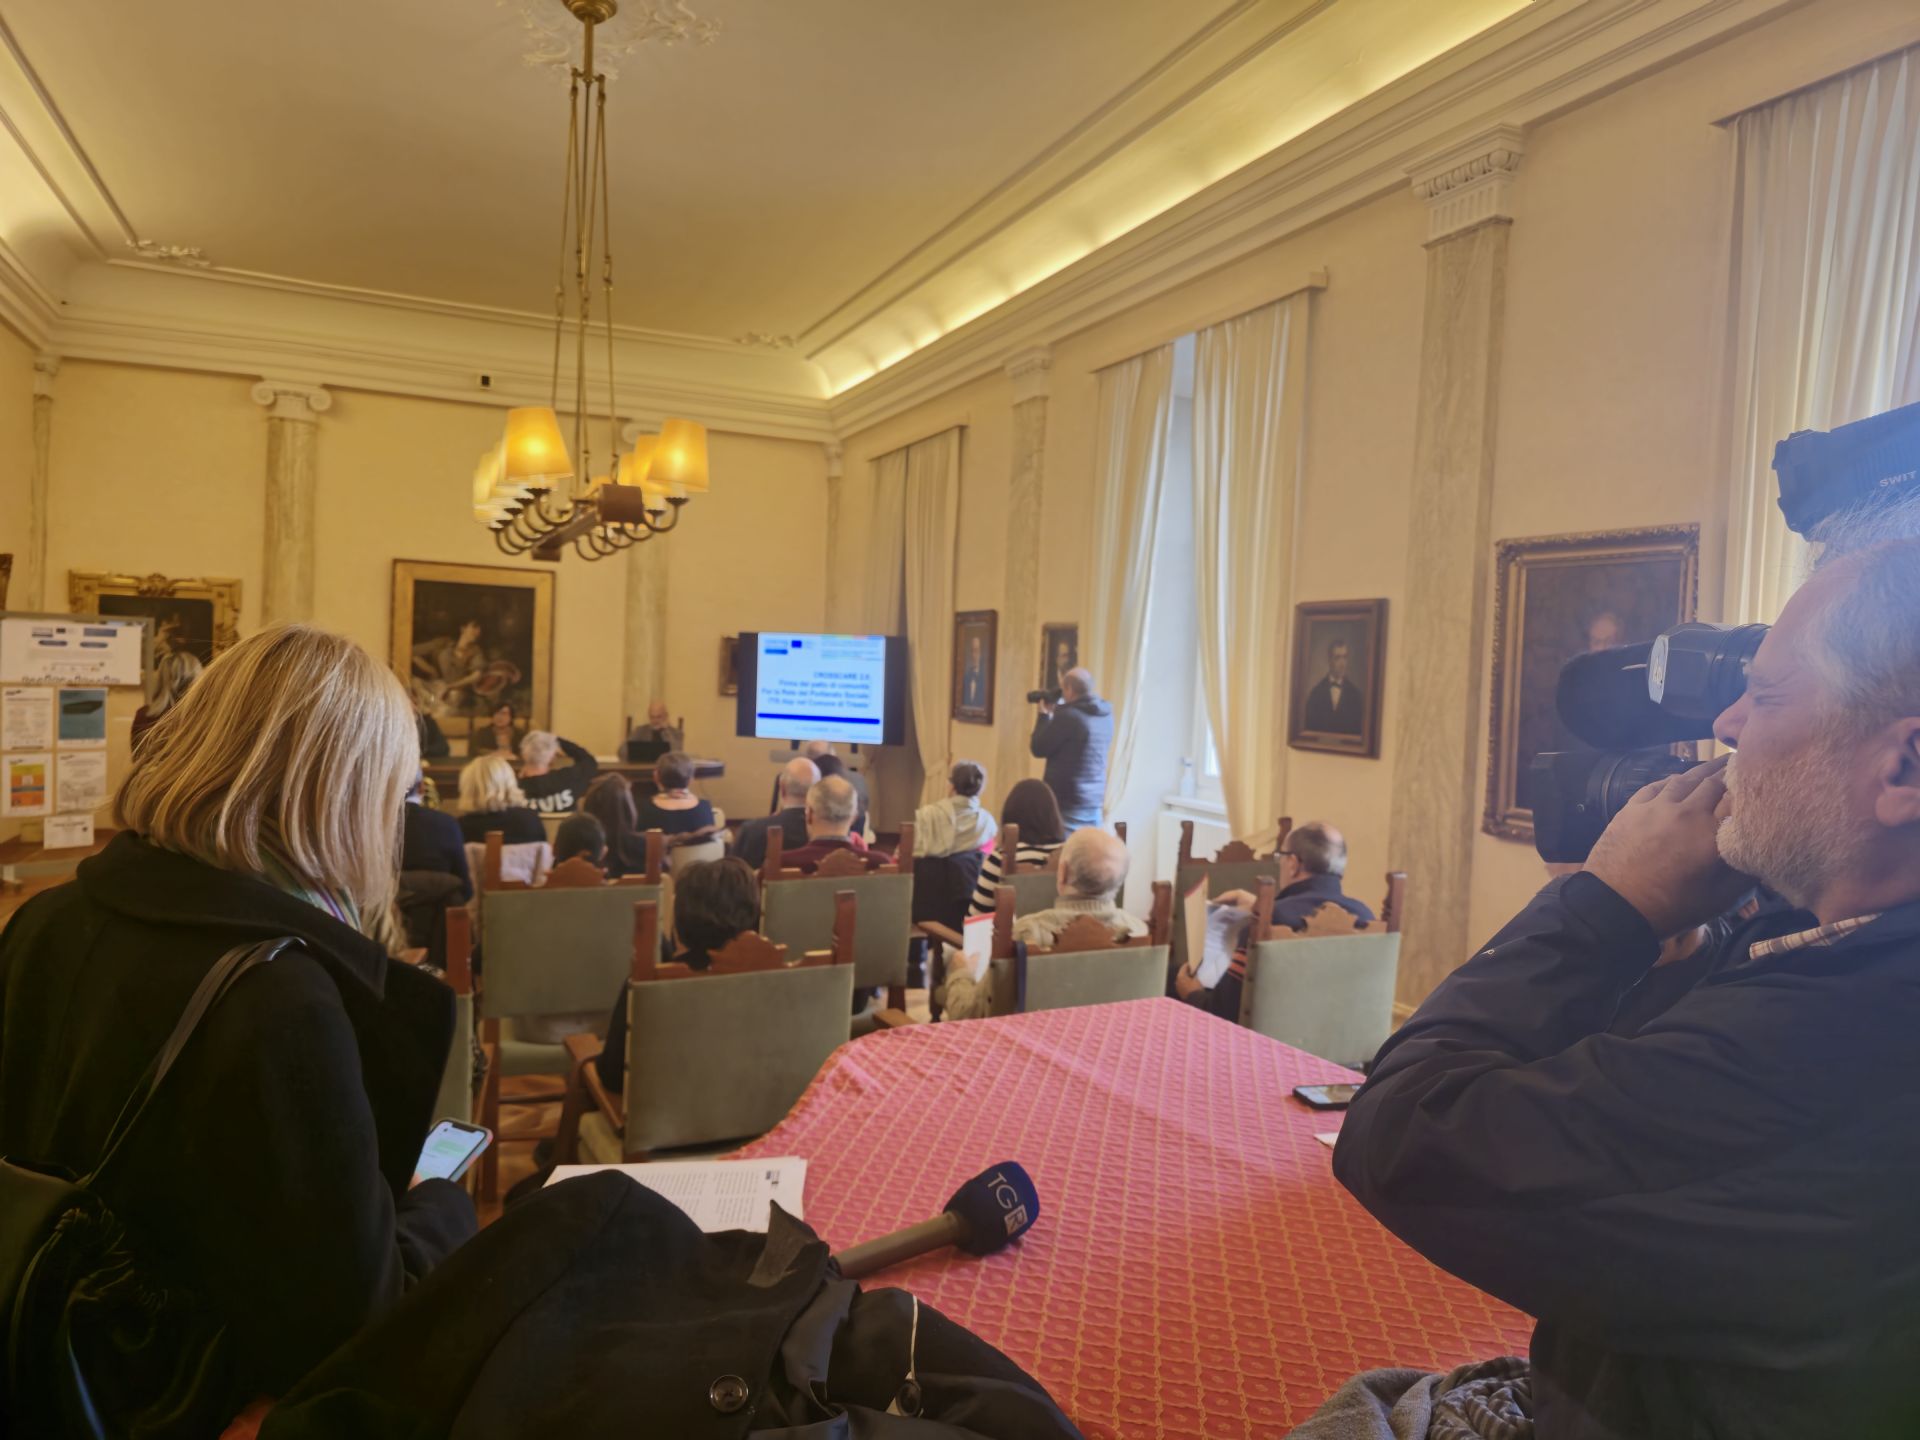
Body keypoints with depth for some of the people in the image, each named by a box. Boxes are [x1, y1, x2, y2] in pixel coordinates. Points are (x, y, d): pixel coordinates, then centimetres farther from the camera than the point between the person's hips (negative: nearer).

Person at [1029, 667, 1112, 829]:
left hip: (1067, 802, -7)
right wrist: (1054, 714, 15)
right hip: (1094, 801, 7)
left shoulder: (1068, 715, -18)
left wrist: (1045, 714, 4)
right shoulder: (1106, 715, 7)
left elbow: (1038, 749, -8)